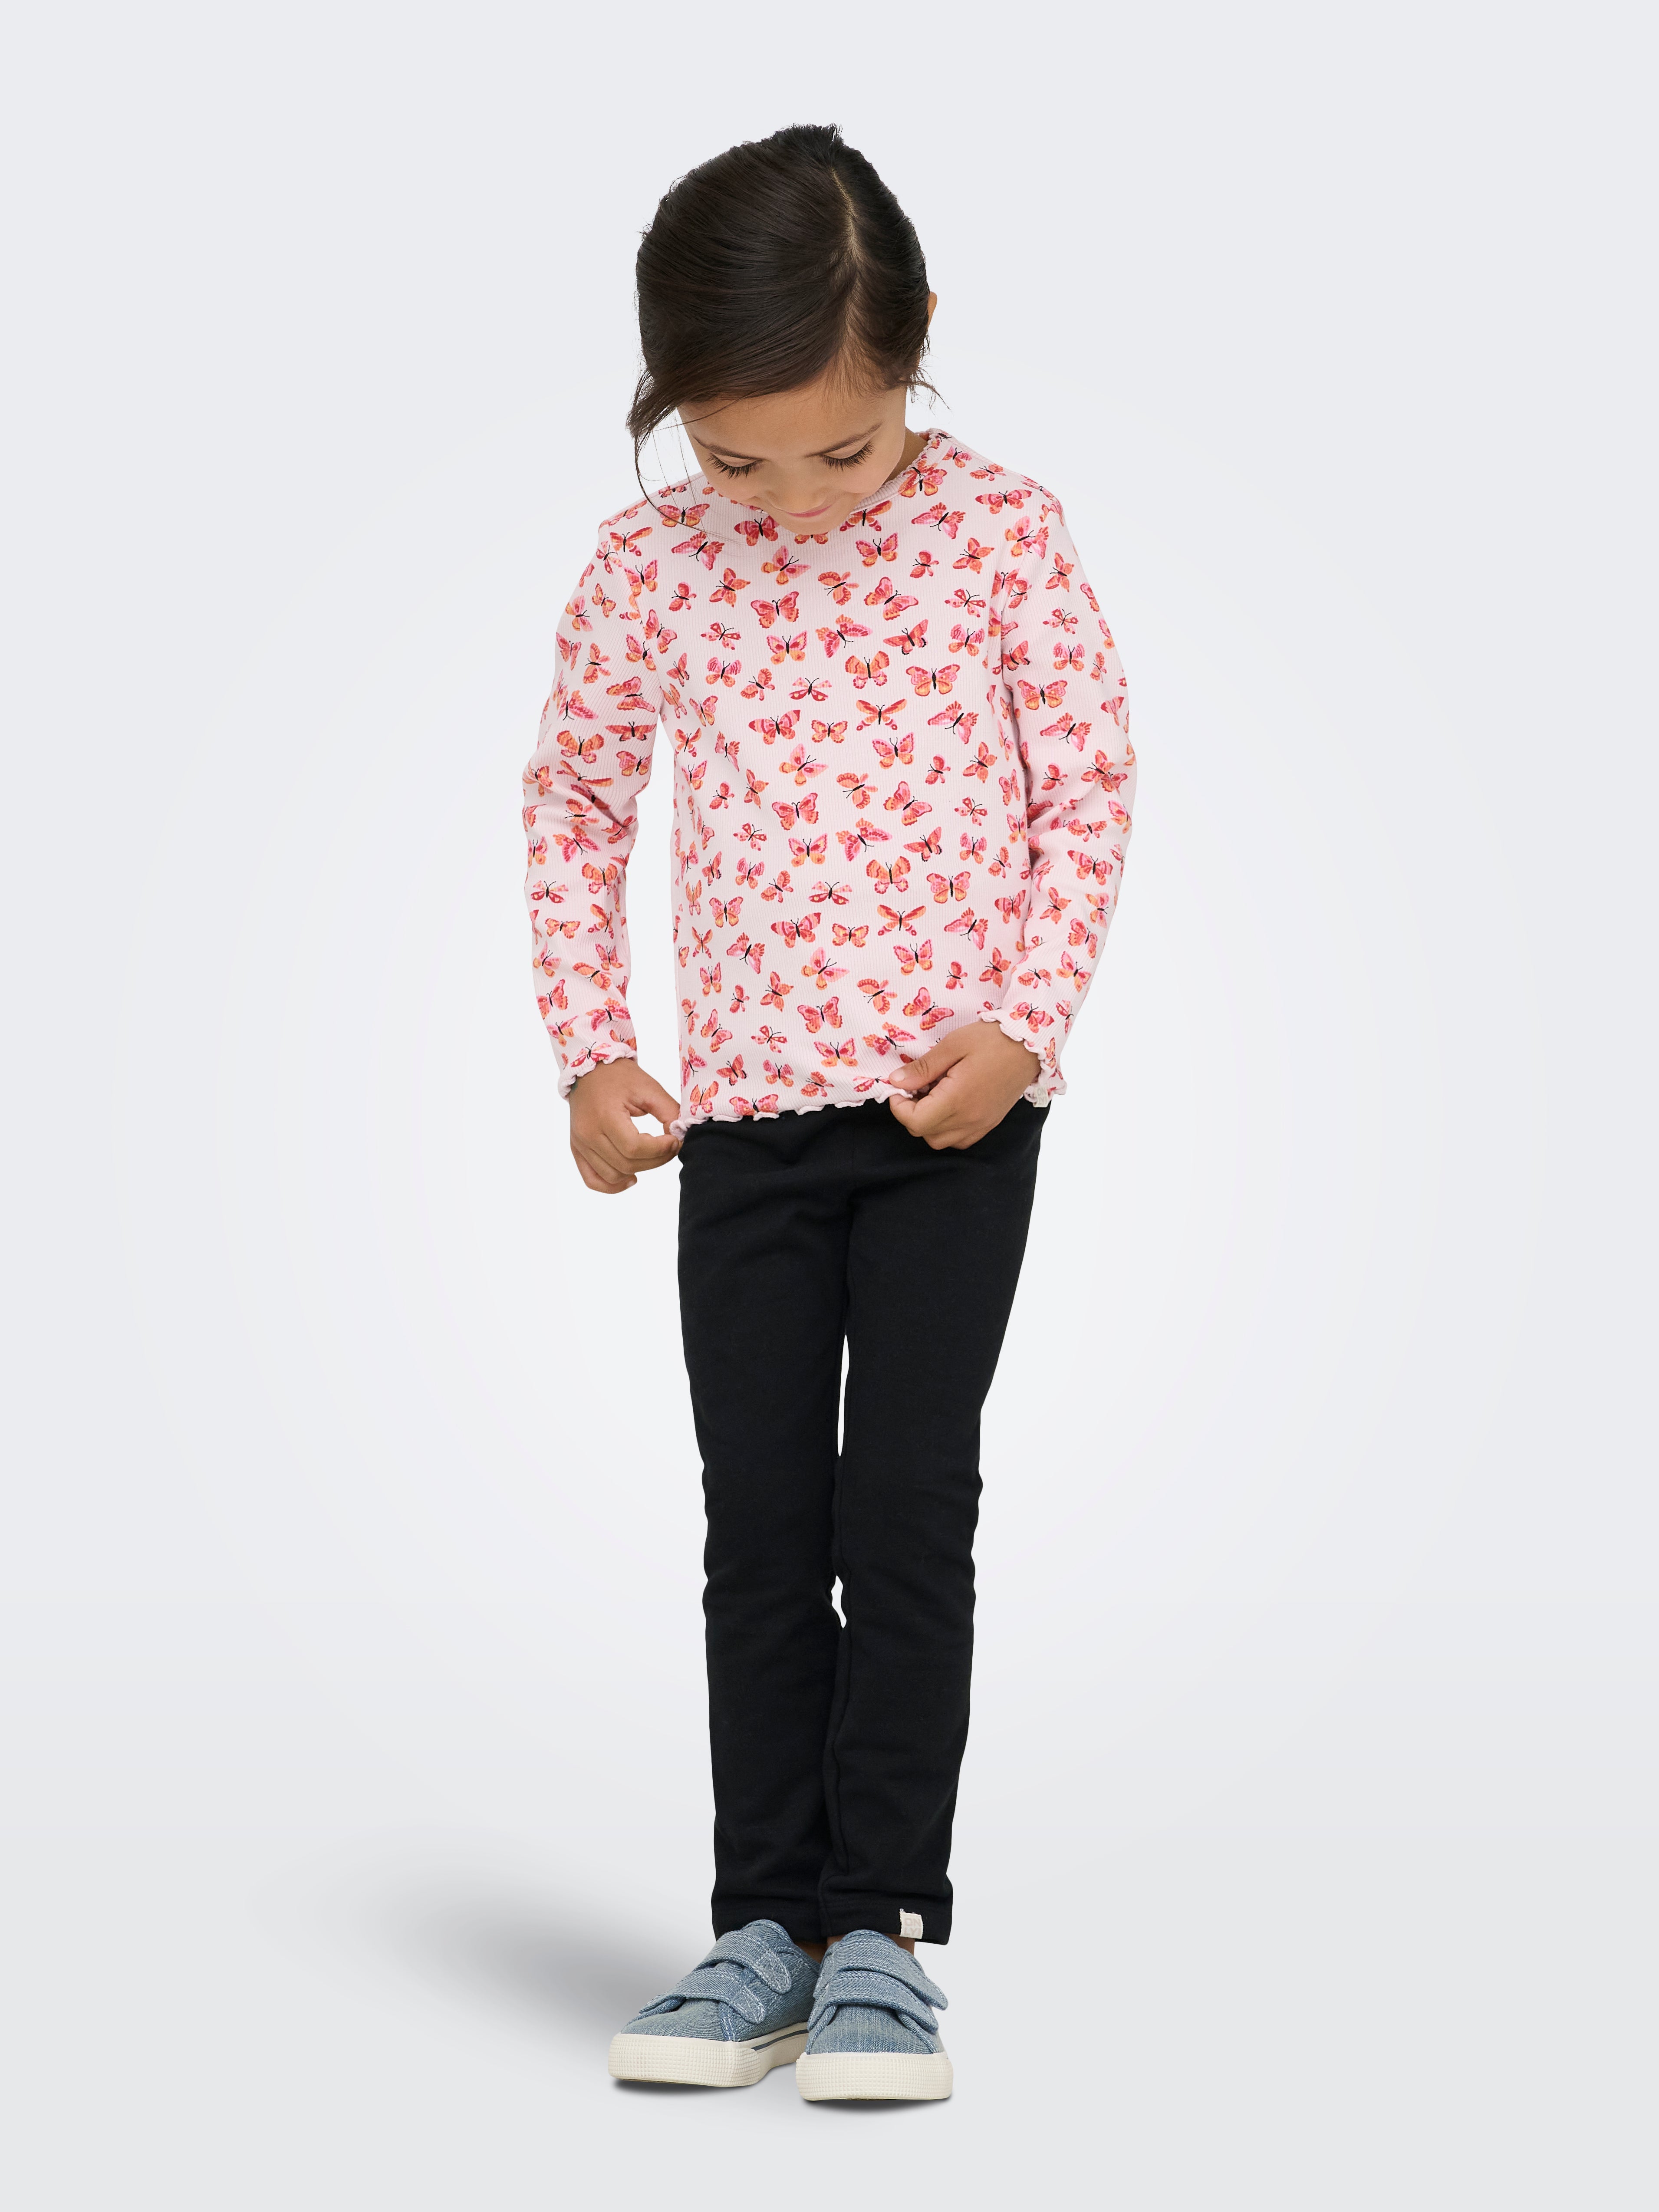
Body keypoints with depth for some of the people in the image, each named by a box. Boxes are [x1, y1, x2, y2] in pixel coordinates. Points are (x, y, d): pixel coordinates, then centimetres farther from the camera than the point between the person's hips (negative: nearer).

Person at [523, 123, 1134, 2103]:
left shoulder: (1001, 532, -4)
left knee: (910, 1511, -3)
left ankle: (879, 1923, 6)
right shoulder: (649, 570, 0)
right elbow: (576, 803, 11)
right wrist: (590, 1051, 4)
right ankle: (767, 1926, 13)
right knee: (762, 1526, 5)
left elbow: (1088, 785, 0)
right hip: (740, 1111, 2)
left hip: (956, 1104, -2)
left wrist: (1019, 1018, -10)